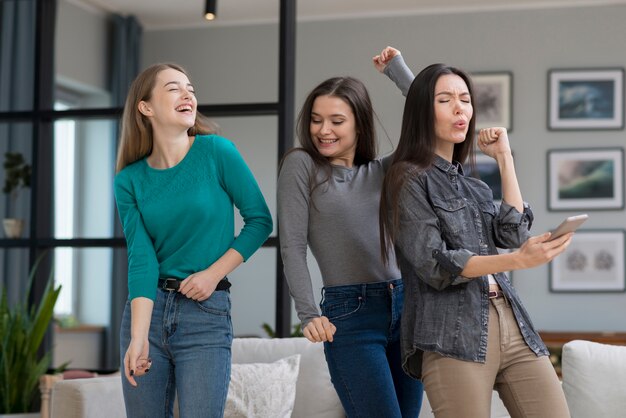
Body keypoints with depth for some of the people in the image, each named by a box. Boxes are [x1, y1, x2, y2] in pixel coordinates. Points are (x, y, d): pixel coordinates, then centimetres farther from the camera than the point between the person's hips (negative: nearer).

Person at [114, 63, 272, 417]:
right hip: (147, 309, 2)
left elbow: (260, 220, 0)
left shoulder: (217, 152, -5)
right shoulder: (129, 180, 0)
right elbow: (141, 259, -7)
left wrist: (214, 272, -9)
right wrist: (138, 337, -18)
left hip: (207, 313, -2)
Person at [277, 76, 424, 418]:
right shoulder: (301, 165, 1)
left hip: (405, 306, 5)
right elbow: (292, 247, -5)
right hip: (349, 313, -5)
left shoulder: (384, 170, 12)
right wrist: (309, 314, -14)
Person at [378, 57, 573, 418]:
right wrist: (517, 260, -22)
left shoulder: (474, 187, 22)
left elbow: (513, 234, 5)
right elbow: (434, 264, -9)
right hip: (453, 336, -6)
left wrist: (504, 158, 11)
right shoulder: (409, 179, 2)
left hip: (512, 325, 6)